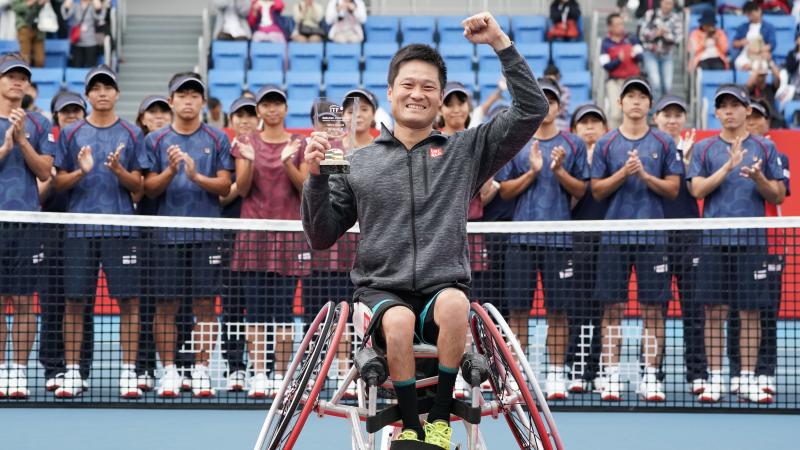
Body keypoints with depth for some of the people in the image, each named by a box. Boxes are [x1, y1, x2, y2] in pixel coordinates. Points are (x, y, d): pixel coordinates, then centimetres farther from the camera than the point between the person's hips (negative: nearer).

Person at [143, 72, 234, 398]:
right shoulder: (156, 140, 8)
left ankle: (201, 370, 5)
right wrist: (170, 170, -14)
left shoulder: (217, 139, 7)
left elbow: (225, 186, 1)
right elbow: (149, 189, 4)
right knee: (166, 305, 0)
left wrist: (197, 176, -16)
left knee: (205, 305, -1)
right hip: (168, 233, 0)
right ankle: (169, 371, 6)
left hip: (206, 234, 0)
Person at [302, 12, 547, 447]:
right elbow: (321, 237, 14)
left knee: (454, 303, -36)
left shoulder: (465, 150, 14)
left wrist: (500, 43, 0)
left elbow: (532, 110, 7)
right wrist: (316, 178, -2)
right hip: (381, 291, 0)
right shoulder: (358, 163, 15)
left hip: (444, 289, 0)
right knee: (398, 321, -36)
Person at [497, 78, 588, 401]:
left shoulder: (572, 144, 8)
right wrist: (532, 172, -10)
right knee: (517, 310, 1)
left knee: (557, 311, 1)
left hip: (559, 239, 0)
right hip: (522, 237, 1)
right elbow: (504, 191, 5)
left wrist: (559, 171, -11)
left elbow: (581, 190, 6)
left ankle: (556, 376, 6)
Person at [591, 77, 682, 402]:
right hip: (614, 236, 0)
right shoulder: (606, 144, 7)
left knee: (653, 308, -1)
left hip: (653, 237, 0)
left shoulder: (663, 143, 7)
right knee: (612, 308, 0)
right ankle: (611, 377, 4)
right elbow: (597, 190, 5)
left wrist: (645, 175, -11)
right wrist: (623, 173, -10)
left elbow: (673, 189, 4)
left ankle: (650, 378, 3)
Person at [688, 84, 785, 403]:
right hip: (714, 241, 0)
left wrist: (759, 178, -13)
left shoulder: (765, 148, 8)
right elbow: (697, 189, -2)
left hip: (752, 240, 0)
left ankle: (748, 380, 5)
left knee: (750, 312, 0)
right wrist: (729, 166, -13)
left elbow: (778, 196, 7)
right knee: (715, 311, 0)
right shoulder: (704, 149, 9)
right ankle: (714, 379, 6)